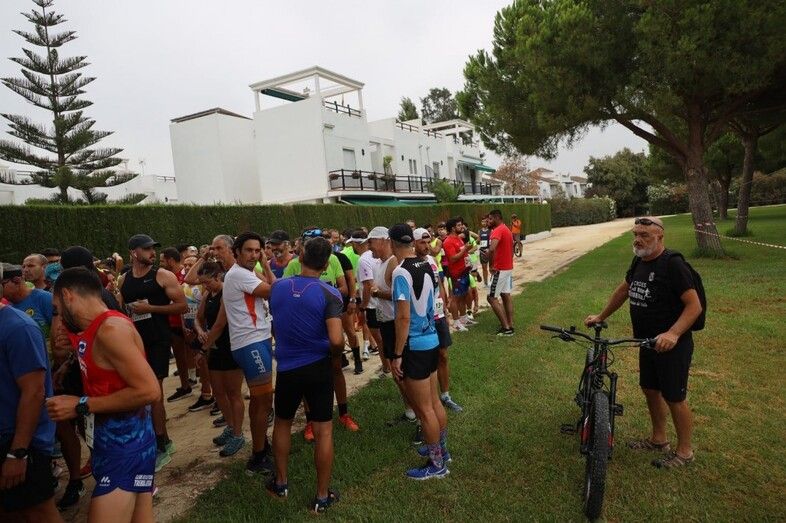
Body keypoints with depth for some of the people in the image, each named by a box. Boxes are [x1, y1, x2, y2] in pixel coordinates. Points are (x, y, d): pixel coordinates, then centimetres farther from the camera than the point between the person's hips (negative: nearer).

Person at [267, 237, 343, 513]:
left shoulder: (277, 287, -2)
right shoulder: (328, 293, -16)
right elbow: (336, 340, -23)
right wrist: (335, 353, -2)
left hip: (286, 367, 4)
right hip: (317, 367, -3)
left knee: (282, 423, 24)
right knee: (323, 431, 9)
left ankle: (280, 483, 38)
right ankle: (322, 496, 20)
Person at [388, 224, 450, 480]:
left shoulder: (401, 272, -19)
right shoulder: (427, 265, 5)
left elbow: (403, 317, -22)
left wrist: (397, 355, -16)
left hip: (415, 346, -8)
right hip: (431, 340, 8)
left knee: (424, 409, 5)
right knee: (434, 402, 21)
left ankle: (437, 464, 19)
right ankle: (441, 450, 36)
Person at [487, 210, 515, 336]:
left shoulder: (497, 231, -19)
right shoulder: (507, 230, 14)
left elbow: (492, 249, -34)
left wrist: (491, 265, -23)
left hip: (500, 269, -10)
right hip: (508, 268, 10)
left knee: (491, 297, -4)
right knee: (506, 295, 13)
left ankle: (506, 327, -3)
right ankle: (510, 325, 17)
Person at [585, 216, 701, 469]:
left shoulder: (673, 265, -20)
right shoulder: (639, 261, 5)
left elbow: (694, 305, -23)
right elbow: (623, 290, 18)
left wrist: (673, 334, -35)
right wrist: (601, 317, 20)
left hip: (671, 345, -8)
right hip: (647, 342, 8)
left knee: (674, 398, 5)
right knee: (650, 389, 19)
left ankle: (684, 451, 25)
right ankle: (658, 439, 38)